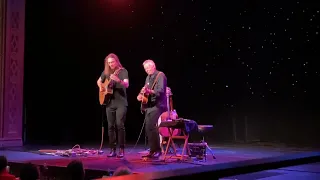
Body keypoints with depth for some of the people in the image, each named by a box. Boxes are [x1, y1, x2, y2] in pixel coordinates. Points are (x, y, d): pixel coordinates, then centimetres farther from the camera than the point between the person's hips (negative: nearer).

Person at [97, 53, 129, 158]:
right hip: (109, 103, 5)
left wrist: (118, 80, -42)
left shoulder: (123, 71, -7)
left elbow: (127, 85, -22)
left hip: (121, 103, -5)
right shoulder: (106, 72, 8)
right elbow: (99, 81, 25)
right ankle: (113, 149, 11)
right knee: (110, 126, 4)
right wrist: (101, 87, 4)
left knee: (119, 125, -13)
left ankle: (122, 150, -6)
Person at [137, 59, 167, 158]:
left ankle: (157, 150, -13)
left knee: (151, 127, -18)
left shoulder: (160, 75, -8)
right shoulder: (148, 78, 18)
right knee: (148, 128, 6)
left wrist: (150, 91, -36)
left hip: (157, 105, -9)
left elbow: (161, 91, -21)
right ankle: (152, 150, 13)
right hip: (149, 106, 9)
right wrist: (141, 95, 4)